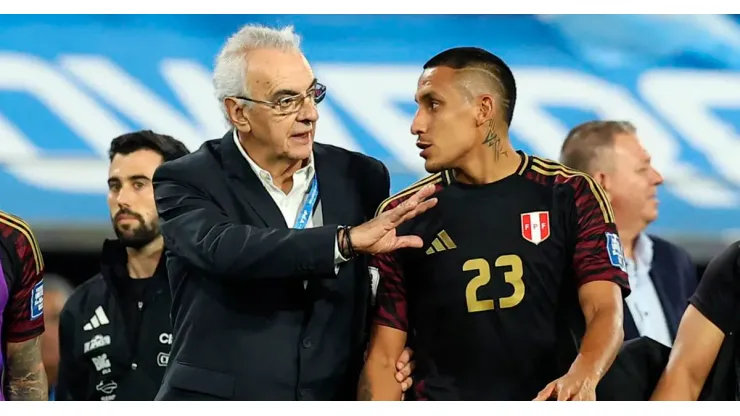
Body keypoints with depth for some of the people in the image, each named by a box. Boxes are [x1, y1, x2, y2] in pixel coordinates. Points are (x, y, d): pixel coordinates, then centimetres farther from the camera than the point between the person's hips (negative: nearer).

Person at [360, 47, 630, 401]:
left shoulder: (572, 197, 3)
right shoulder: (402, 216, 6)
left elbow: (605, 311, -7)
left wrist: (582, 377, -26)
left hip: (549, 403, -1)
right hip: (441, 402, 1)